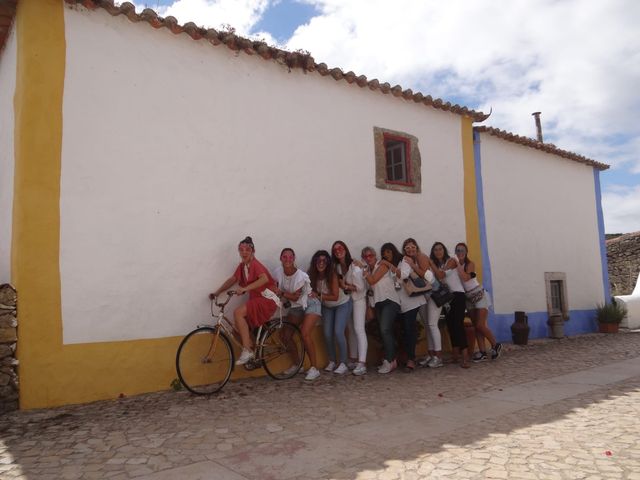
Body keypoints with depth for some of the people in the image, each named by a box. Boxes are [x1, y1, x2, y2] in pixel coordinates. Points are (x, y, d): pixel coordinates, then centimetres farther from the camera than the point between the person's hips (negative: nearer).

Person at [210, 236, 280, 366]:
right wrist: (217, 292, 10)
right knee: (237, 325, -1)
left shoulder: (255, 264, -15)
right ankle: (255, 353, 13)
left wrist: (245, 288, -39)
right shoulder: (242, 266, 9)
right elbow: (232, 279, 17)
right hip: (256, 299, 8)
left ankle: (247, 351, -19)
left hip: (267, 299, -8)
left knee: (238, 312, -24)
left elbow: (264, 278, -33)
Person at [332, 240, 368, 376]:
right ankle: (354, 360, 19)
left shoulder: (355, 266, -19)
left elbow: (360, 287, -18)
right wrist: (343, 285, -7)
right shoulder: (337, 267, 2)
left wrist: (345, 286, -16)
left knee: (359, 329, -14)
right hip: (346, 300, 7)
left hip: (358, 299, -7)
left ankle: (362, 364, -17)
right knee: (351, 330, 10)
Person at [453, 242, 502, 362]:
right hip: (469, 299, 5)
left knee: (481, 325, -9)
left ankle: (496, 345, 12)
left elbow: (465, 277, -30)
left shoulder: (470, 264, -13)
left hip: (480, 296, -5)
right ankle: (483, 352, 8)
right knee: (476, 326, 4)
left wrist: (458, 264, -27)